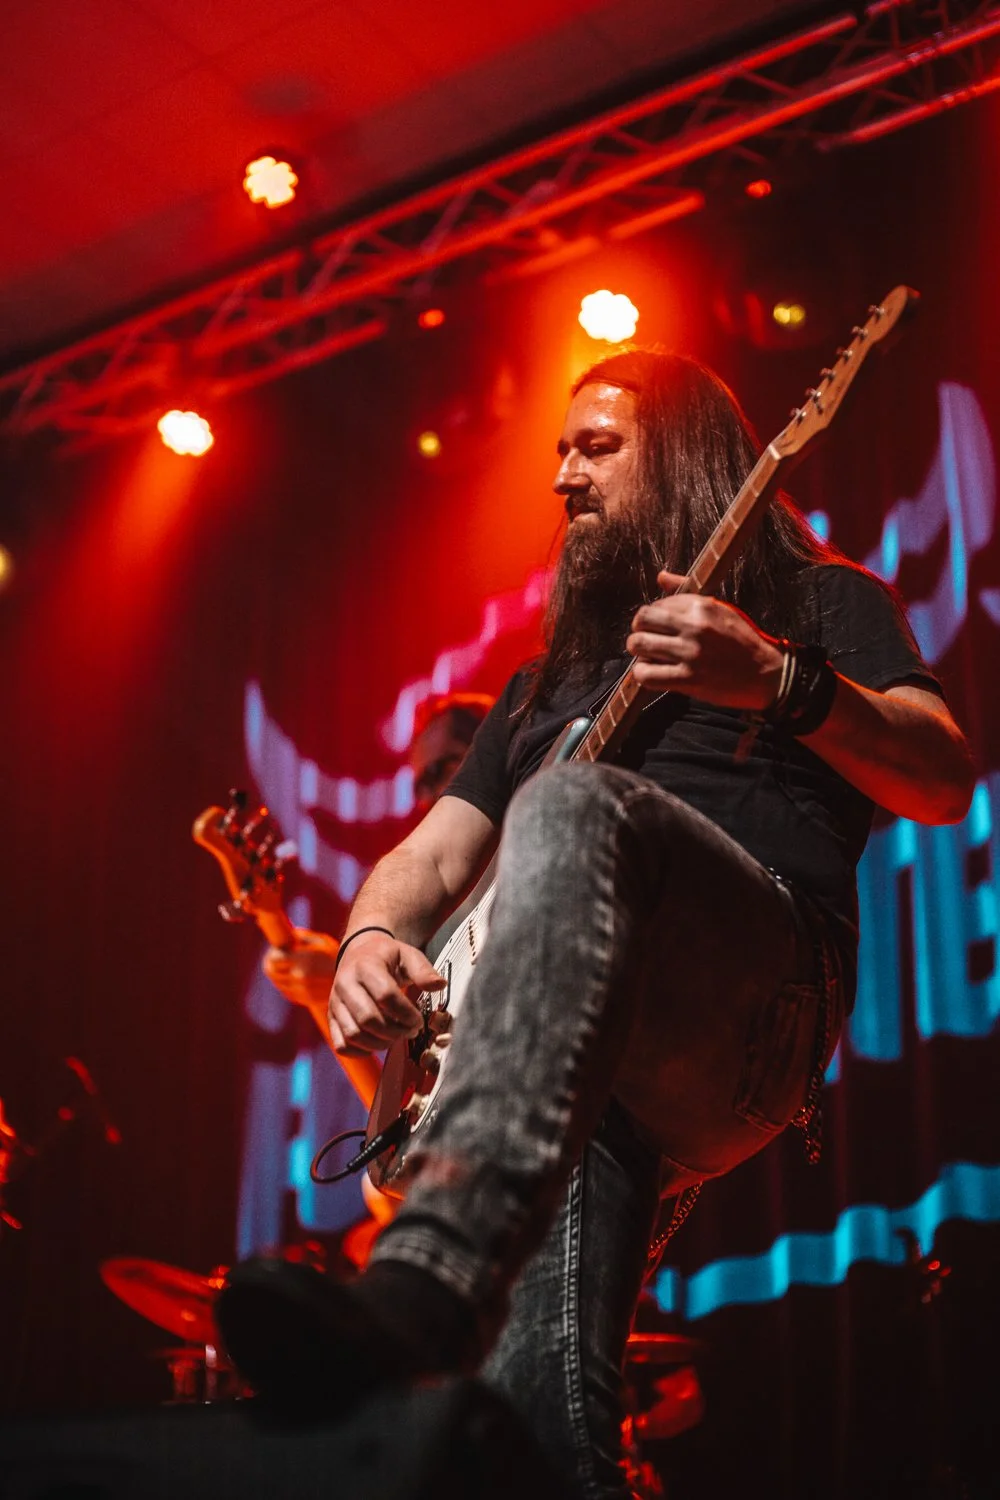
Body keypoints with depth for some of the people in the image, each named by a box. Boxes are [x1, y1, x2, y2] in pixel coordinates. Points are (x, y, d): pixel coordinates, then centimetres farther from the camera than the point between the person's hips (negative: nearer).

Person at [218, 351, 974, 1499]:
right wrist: (370, 938, 4)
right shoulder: (550, 678, 36)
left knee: (577, 810, -40)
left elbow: (945, 784, 3)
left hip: (762, 989, -5)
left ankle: (418, 1302, -59)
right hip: (562, 1041, 5)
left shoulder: (819, 598, 21)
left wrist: (783, 681, -16)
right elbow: (433, 855, 29)